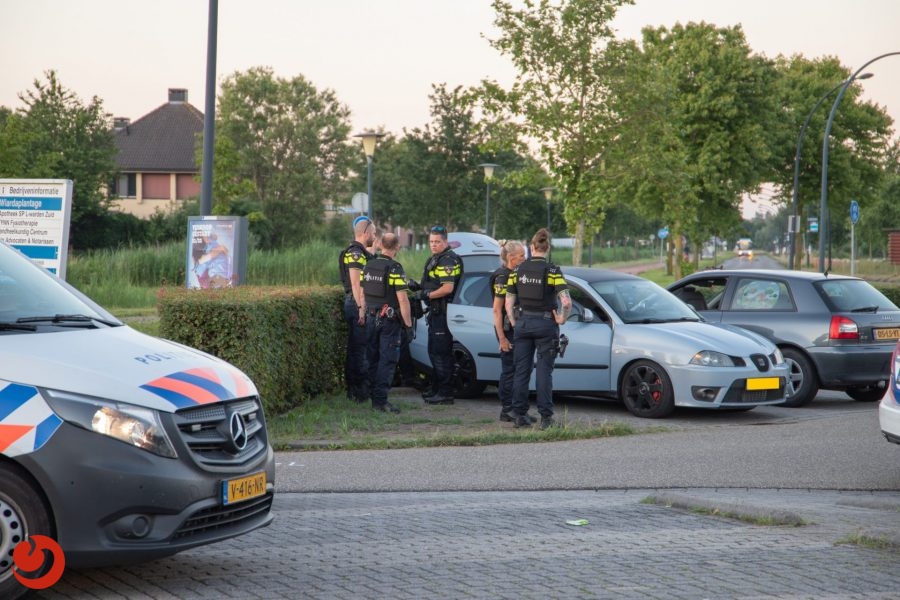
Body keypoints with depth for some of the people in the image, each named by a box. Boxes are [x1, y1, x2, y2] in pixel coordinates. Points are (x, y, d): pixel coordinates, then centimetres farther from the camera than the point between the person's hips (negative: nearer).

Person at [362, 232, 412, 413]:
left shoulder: (368, 266, 7)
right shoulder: (395, 268, -14)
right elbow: (402, 299, -16)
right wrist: (408, 323, -10)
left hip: (372, 318, 7)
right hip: (390, 320, -7)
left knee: (373, 359, 14)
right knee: (387, 361, -5)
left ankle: (374, 396, 18)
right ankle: (381, 400, -9)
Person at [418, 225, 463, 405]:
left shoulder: (448, 260, -15)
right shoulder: (435, 259, 18)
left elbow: (448, 288, -23)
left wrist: (427, 295, -15)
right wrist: (419, 287, 13)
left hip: (444, 313, -11)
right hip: (436, 312, 11)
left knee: (441, 353, -9)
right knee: (434, 351, 17)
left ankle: (445, 393, -6)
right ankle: (436, 389, 27)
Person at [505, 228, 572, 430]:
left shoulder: (518, 270, 2)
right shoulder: (552, 271, -9)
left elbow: (508, 303, 4)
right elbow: (566, 302, -18)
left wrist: (514, 323, 13)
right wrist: (561, 319, -2)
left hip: (523, 323, 3)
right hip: (545, 323, -3)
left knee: (521, 371, 9)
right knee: (544, 371, 1)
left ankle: (519, 415, 10)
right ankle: (545, 417, 0)